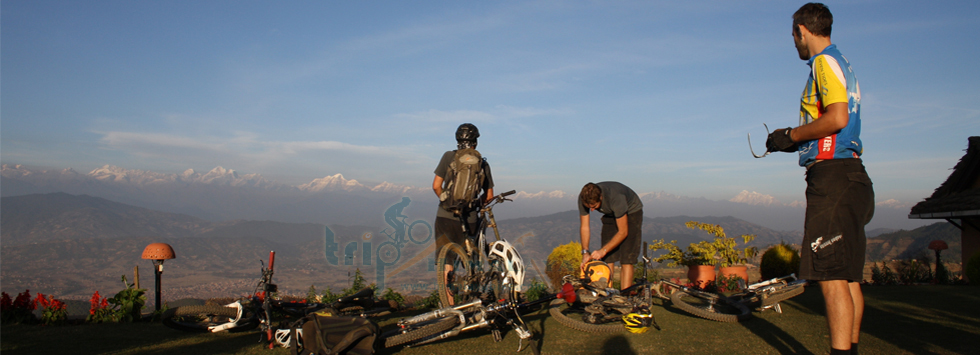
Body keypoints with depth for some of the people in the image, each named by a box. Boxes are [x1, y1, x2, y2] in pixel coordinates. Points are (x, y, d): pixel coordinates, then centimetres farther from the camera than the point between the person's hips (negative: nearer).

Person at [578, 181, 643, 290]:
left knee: (626, 260, -16)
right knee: (608, 259, -5)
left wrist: (603, 250, -32)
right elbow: (584, 227, -14)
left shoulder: (616, 198, -39)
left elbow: (623, 232, -30)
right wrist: (585, 252, -25)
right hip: (610, 215, 5)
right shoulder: (583, 198, -25)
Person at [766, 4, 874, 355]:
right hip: (848, 173, 11)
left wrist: (792, 135, -9)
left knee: (831, 276, -13)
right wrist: (793, 141, 21)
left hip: (831, 174, -11)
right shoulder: (841, 64, 24)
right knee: (848, 276, 12)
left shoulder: (825, 62, -6)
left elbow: (837, 117, -21)